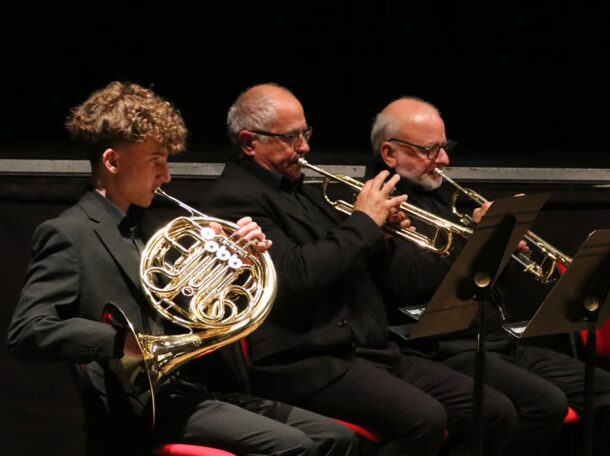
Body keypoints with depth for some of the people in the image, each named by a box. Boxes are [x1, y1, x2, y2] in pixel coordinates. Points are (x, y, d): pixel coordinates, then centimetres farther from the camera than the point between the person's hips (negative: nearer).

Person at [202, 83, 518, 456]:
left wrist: (380, 234, 8)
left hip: (369, 350, 9)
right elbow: (296, 277, -21)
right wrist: (363, 222, -10)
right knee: (423, 420, -32)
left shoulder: (300, 190, 21)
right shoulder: (234, 199, -7)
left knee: (495, 414, -5)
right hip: (304, 362, -9)